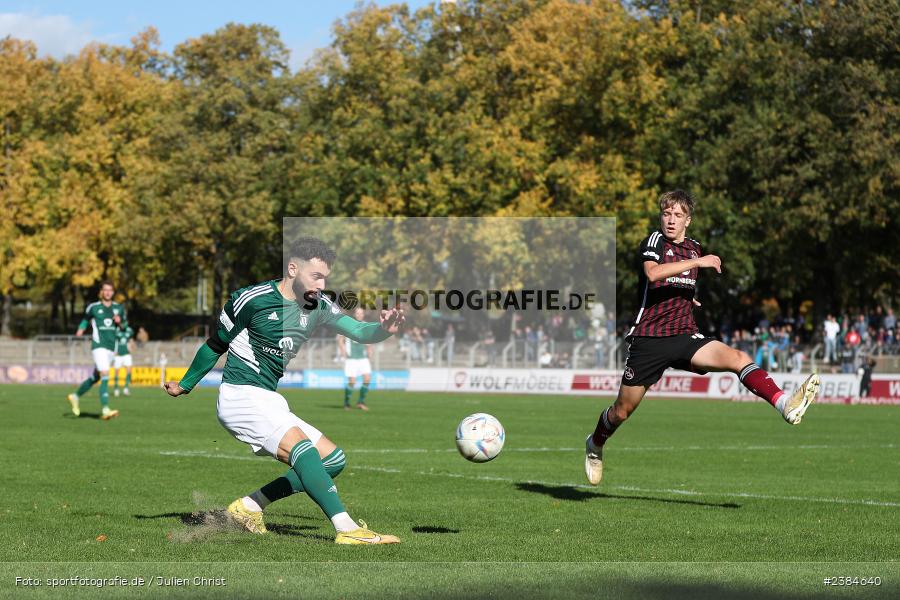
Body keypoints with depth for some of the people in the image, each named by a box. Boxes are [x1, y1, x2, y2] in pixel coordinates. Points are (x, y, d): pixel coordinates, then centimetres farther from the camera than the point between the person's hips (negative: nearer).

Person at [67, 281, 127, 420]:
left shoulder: (119, 308, 9)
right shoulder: (93, 307, 0)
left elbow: (125, 324, 19)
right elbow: (86, 319, 16)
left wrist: (120, 322, -3)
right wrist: (81, 329, -2)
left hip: (111, 348, 5)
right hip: (99, 346, -5)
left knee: (95, 377, 15)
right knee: (105, 376, -20)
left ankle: (75, 396, 37)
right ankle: (105, 410, -24)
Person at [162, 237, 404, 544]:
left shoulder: (319, 306, 5)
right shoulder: (251, 299, -11)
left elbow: (360, 332, 0)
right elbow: (215, 345, 3)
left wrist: (384, 329, -24)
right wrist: (184, 386, 13)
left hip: (271, 403, 8)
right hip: (241, 396, -8)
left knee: (334, 460, 3)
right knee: (300, 446, -29)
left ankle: (248, 506, 4)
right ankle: (347, 529, -37)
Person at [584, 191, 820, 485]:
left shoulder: (694, 247, 15)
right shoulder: (654, 241, -4)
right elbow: (652, 273, -29)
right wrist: (698, 262, -27)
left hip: (684, 336, 4)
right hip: (648, 337, -4)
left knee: (738, 358, -22)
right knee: (623, 410, 5)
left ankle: (784, 404, -41)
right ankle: (595, 444, 35)